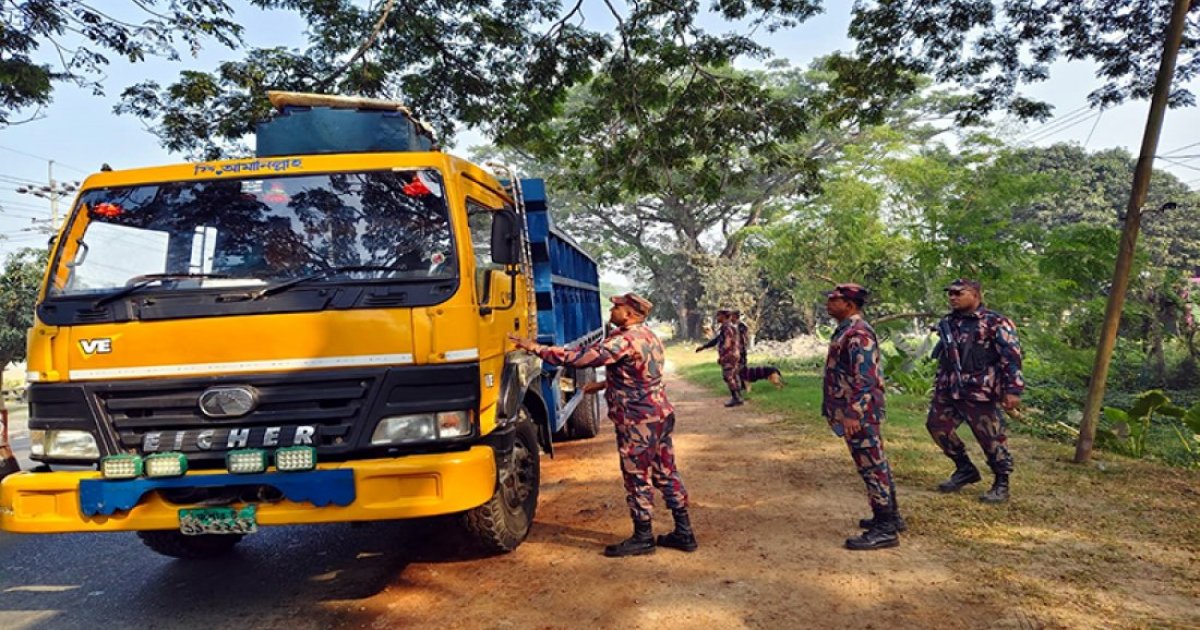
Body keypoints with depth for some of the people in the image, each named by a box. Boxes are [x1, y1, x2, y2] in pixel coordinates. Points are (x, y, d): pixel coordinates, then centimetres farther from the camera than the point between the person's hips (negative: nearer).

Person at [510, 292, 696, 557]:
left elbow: (578, 357, -23)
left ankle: (643, 537, 14)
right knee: (666, 473, 14)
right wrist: (603, 385, 26)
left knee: (637, 478, 3)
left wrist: (536, 348, -17)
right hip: (661, 414, 10)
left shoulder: (623, 341, -20)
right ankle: (684, 533, 21)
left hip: (638, 421, -9)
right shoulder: (648, 336, 11)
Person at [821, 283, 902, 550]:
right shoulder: (847, 331, 15)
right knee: (876, 465, 18)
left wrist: (853, 414, -28)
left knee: (872, 468, -5)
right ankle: (889, 516, 29)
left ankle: (885, 530, 1)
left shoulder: (858, 333, -18)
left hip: (859, 414, -10)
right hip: (856, 413, 10)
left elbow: (865, 378, -25)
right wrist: (849, 412, 25)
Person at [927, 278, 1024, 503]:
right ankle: (965, 470, 26)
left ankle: (1002, 485, 17)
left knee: (991, 438, -1)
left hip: (980, 392, -7)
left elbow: (1012, 357, -12)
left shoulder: (996, 322, -8)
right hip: (948, 391, 7)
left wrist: (1013, 390, -18)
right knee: (937, 426, 8)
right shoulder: (947, 323, 13)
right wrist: (939, 386, 22)